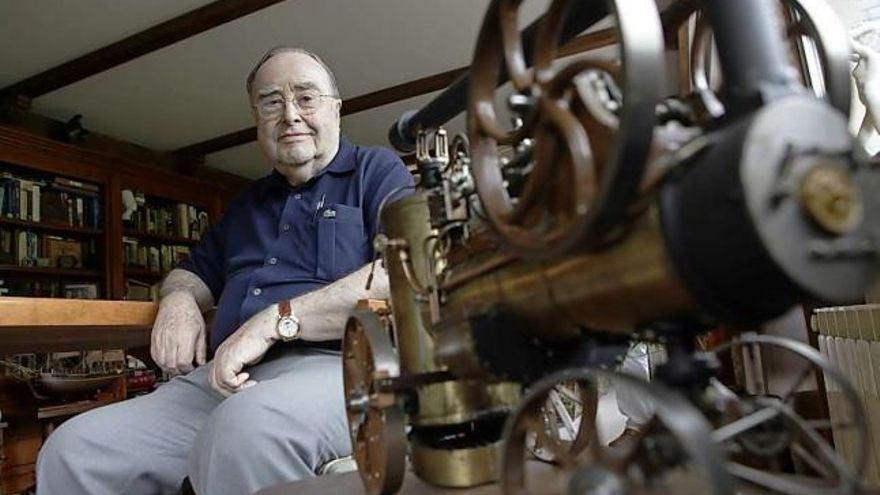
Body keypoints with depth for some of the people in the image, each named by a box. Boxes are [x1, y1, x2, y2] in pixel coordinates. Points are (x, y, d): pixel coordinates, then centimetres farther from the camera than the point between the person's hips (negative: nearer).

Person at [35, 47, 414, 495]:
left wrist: (275, 319, -17)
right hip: (224, 378, 7)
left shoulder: (378, 172, 5)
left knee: (247, 427, -38)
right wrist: (179, 299, 9)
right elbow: (194, 271, 35)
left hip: (332, 366, -6)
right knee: (74, 450, -11)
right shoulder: (248, 203, 27)